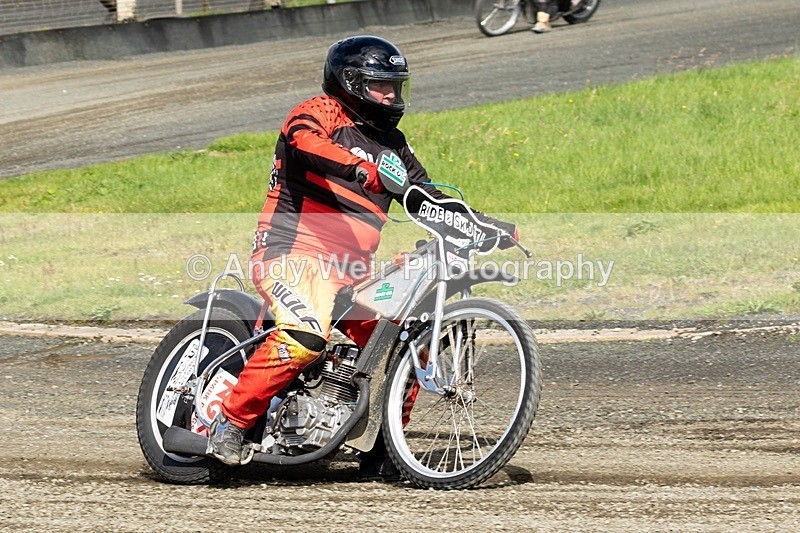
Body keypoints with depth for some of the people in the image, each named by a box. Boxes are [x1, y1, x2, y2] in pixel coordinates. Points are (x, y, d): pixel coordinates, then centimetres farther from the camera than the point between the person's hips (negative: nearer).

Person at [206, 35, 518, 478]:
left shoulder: (389, 143, 22)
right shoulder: (321, 112, -2)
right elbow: (303, 140, -26)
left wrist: (484, 225, 14)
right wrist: (357, 167, -45)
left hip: (352, 269, 9)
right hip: (295, 249, -8)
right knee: (307, 333, -33)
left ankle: (386, 446, 14)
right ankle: (232, 421, -26)